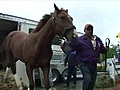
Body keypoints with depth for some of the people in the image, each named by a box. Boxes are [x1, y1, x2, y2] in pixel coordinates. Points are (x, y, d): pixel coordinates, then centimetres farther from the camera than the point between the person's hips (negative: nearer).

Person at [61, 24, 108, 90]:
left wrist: (105, 49, -2)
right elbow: (70, 47, -15)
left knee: (92, 81, 15)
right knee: (87, 79, -24)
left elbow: (102, 49, 19)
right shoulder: (79, 40, -10)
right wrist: (64, 46, -34)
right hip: (84, 64, -6)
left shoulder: (98, 40, 7)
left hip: (94, 64, 6)